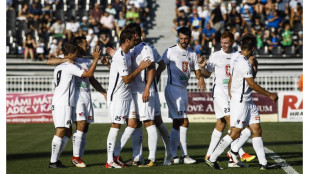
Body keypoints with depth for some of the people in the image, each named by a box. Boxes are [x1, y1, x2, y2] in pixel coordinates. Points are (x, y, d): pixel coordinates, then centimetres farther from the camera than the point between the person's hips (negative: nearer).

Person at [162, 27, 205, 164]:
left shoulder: (192, 54, 14)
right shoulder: (171, 51, -5)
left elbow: (197, 70, 13)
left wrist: (201, 78, -9)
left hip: (183, 89, 7)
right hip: (173, 88, -7)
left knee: (177, 123, 10)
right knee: (184, 122, -13)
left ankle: (173, 155, 14)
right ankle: (184, 155, -10)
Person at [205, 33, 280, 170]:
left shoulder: (236, 60, 12)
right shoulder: (244, 63, -18)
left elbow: (230, 82, 19)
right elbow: (252, 84, -17)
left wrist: (231, 99, 24)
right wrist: (270, 95, -9)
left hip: (247, 102, 10)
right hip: (240, 102, -10)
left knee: (256, 130, 5)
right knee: (235, 133, -6)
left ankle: (263, 163, 3)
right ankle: (212, 159, 2)